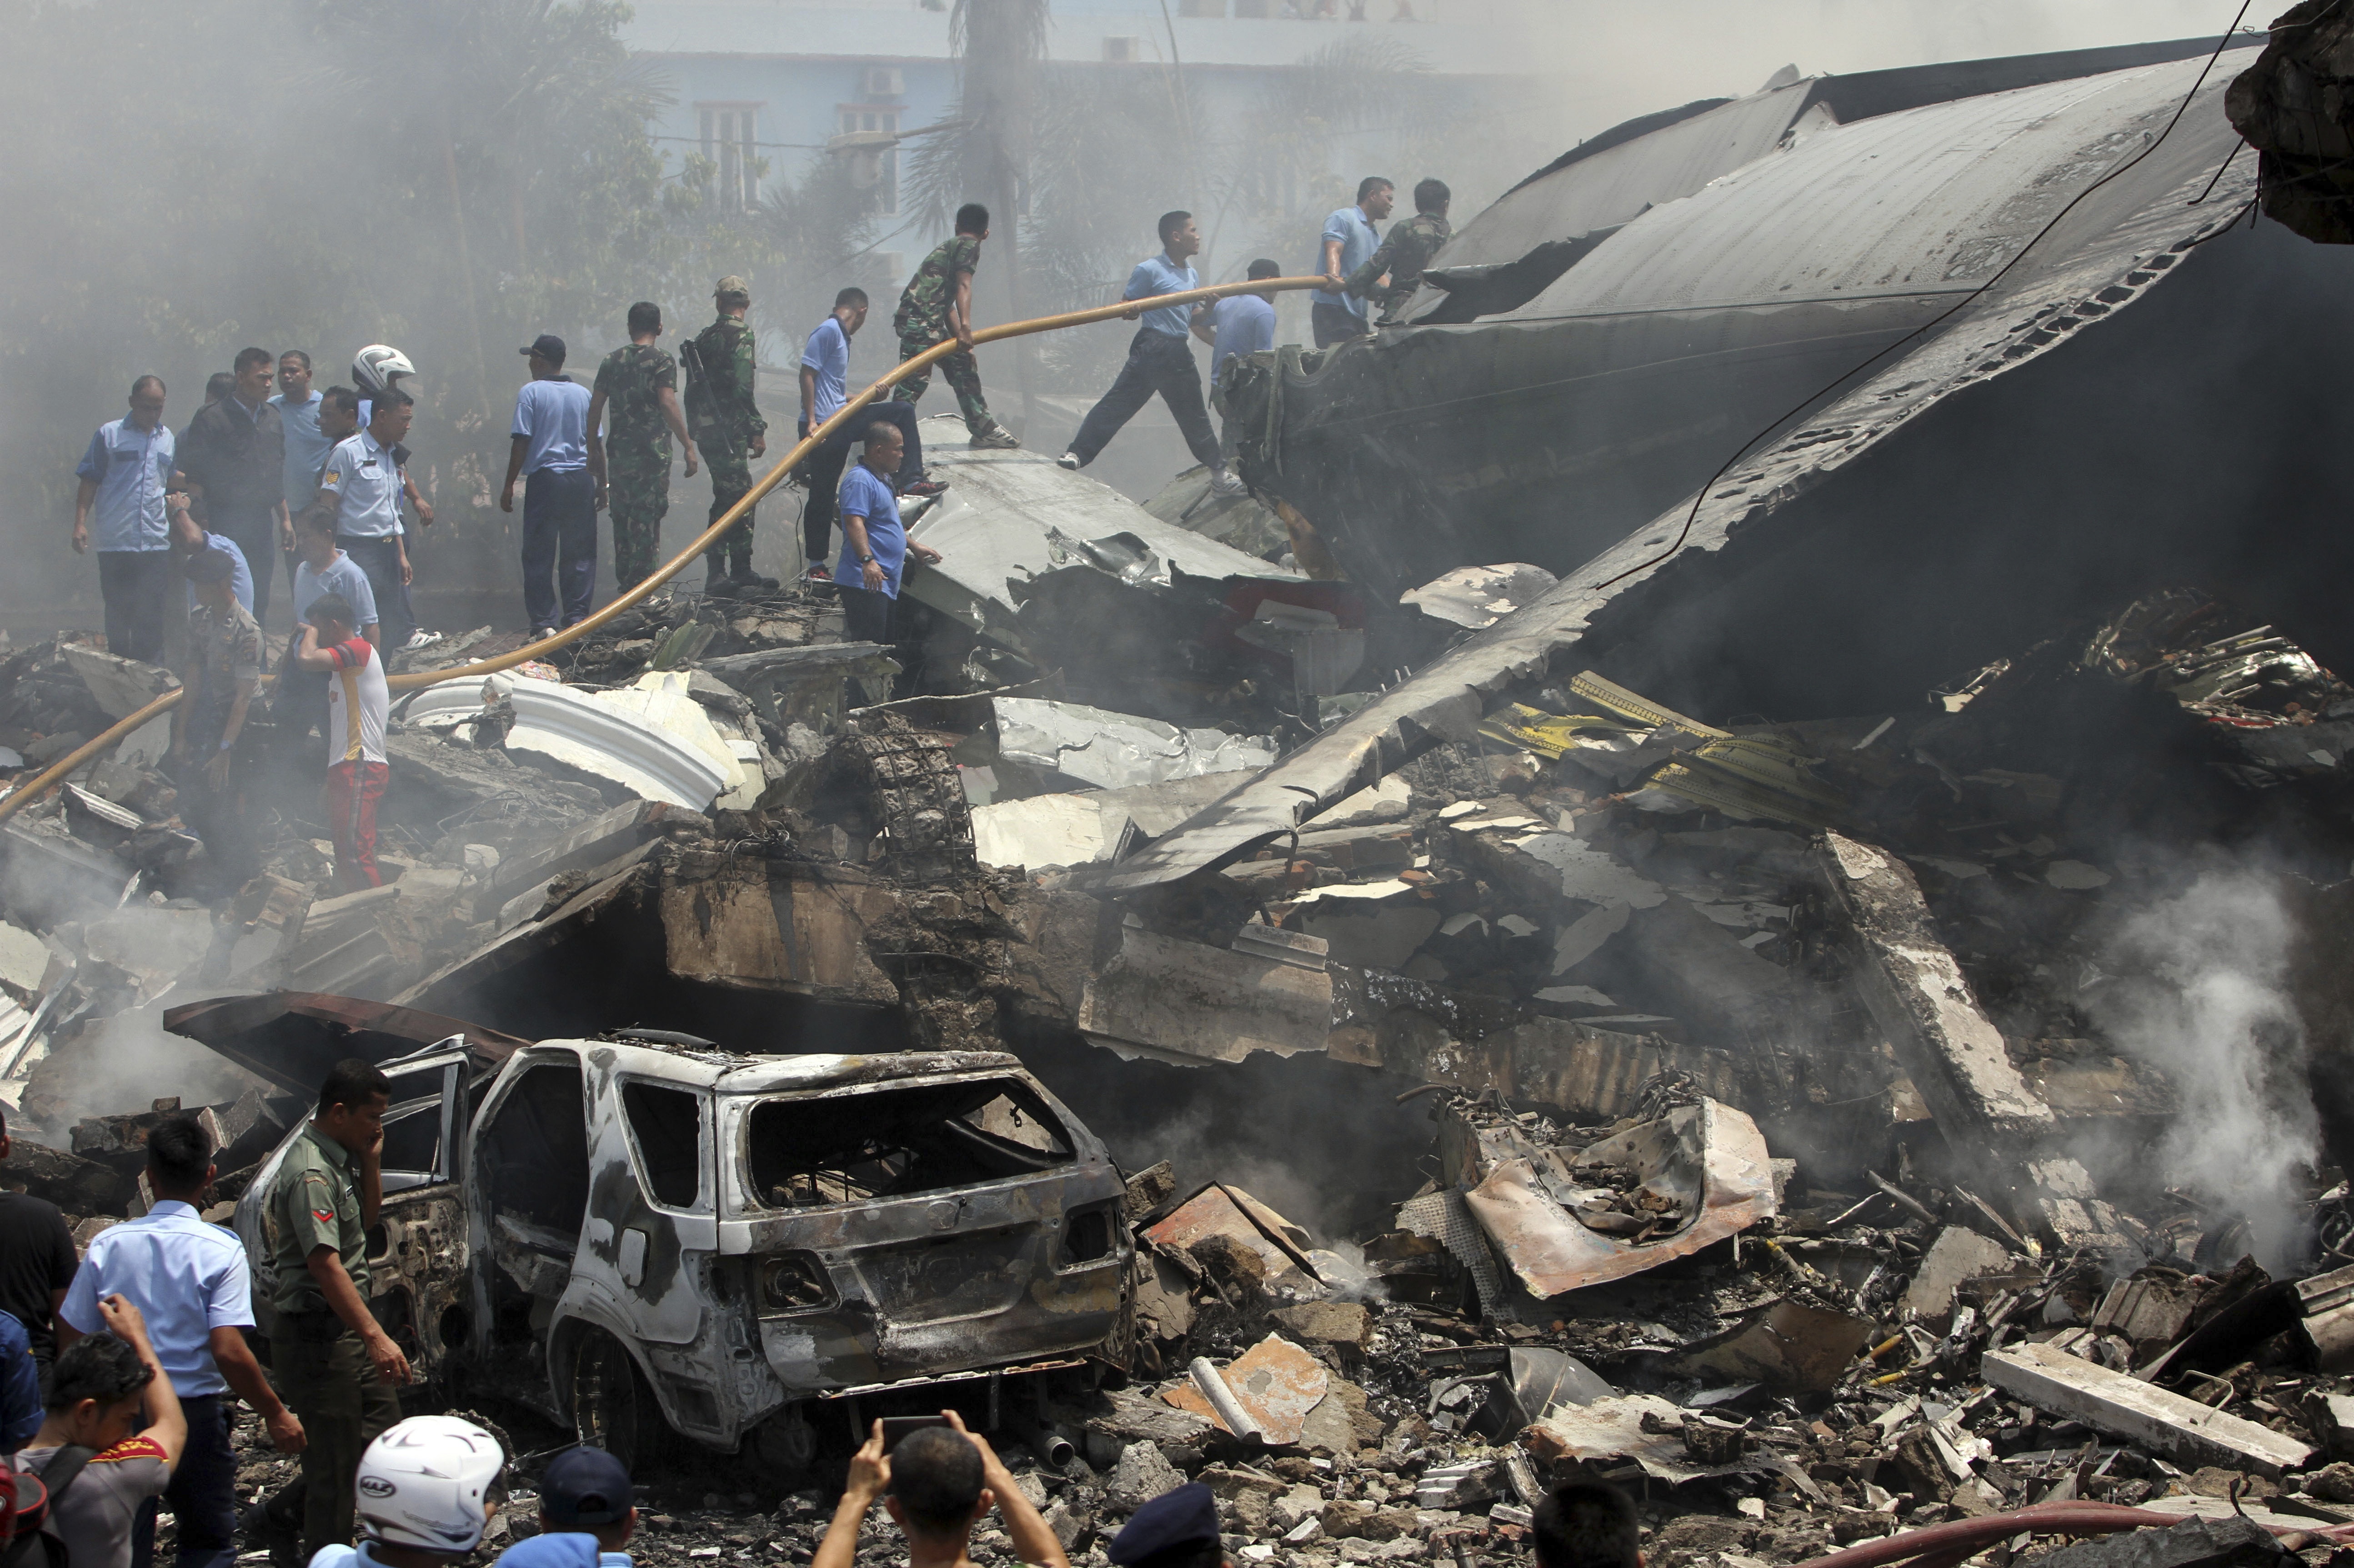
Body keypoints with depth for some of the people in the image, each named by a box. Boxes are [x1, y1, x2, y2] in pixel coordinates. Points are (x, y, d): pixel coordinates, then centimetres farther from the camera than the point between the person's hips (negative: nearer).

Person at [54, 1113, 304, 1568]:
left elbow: (70, 1338, 0)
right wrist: (275, 1415, -9)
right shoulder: (220, 1250, -12)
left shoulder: (108, 1245, -3)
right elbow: (228, 1351, -19)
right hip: (195, 1411, -2)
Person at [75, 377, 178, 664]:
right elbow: (90, 481, 3)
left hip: (156, 543, 2)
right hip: (115, 541, -2)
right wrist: (80, 523, -5)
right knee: (118, 615, 4)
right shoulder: (109, 434, 2)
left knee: (150, 618, 1)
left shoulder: (168, 439, 13)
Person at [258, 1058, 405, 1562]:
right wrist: (375, 1336, -36)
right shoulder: (311, 1173, -22)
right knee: (335, 1462, -2)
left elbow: (367, 1218, 22)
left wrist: (371, 1161, 4)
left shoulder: (341, 1158, 9)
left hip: (345, 1331, 10)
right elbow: (325, 1263, -30)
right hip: (316, 1336, -10)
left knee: (382, 1426, 18)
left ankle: (292, 1507, 30)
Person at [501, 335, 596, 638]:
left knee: (538, 555, 3)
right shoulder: (583, 394, 7)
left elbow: (521, 442, -7)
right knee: (579, 554, 8)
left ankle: (544, 622, -1)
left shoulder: (531, 393, -4)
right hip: (581, 478, 3)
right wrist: (602, 484, 17)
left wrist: (509, 487, -1)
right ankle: (577, 618, 5)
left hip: (544, 479, -3)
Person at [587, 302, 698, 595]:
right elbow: (668, 405, -19)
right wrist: (689, 445, -18)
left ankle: (624, 584, 20)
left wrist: (593, 450, 15)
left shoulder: (612, 361, 9)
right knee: (646, 522, -2)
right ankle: (643, 586, -3)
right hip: (651, 454, -5)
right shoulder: (661, 362, -7)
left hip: (618, 453, 5)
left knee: (622, 519, 14)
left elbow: (595, 408, 8)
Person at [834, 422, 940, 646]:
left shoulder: (882, 480, 23)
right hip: (864, 584, -11)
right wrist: (867, 560, -36)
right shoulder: (861, 480, -12)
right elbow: (854, 522, -25)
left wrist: (914, 548, 40)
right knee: (866, 650, -16)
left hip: (886, 584, 11)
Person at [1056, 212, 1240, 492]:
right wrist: (1133, 309, -27)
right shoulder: (1150, 270, -7)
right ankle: (1078, 453, -11)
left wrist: (1207, 309, 1)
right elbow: (1125, 308, -5)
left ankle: (1218, 473, 24)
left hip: (1180, 353, 7)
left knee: (1194, 415, 16)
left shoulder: (1191, 274, 15)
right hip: (1152, 349, -7)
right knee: (1118, 402, -13)